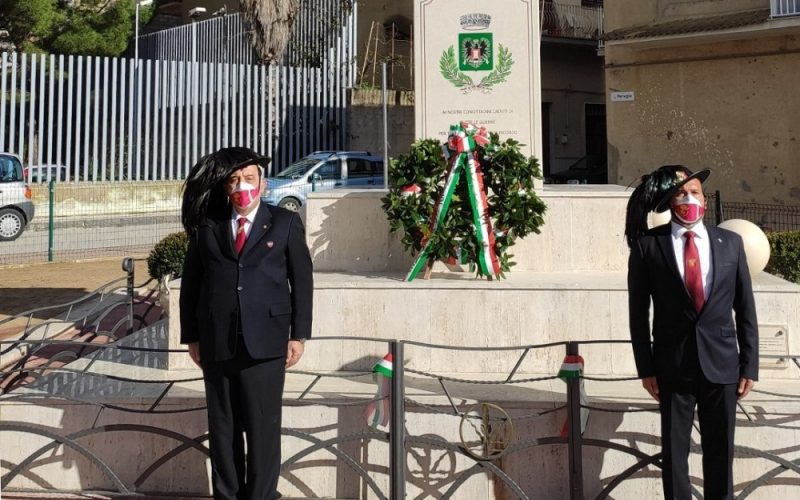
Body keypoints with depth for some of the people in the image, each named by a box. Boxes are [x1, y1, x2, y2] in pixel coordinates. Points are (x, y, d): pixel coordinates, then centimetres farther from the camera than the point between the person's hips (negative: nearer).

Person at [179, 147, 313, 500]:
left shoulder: (285, 223, 5)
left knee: (263, 427, 1)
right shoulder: (206, 226, 8)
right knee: (222, 428, 9)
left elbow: (302, 281, 4)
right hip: (216, 342, 2)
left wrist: (298, 335, -1)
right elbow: (190, 283, 11)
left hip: (265, 342, -2)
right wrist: (192, 336, 6)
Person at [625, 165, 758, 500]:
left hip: (722, 363, 2)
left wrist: (749, 365, 3)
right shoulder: (647, 245, -3)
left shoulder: (730, 243, 4)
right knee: (674, 449, 7)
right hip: (673, 365, -2)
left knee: (721, 449, 11)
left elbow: (745, 309, 6)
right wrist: (646, 368, -4)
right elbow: (638, 311, -1)